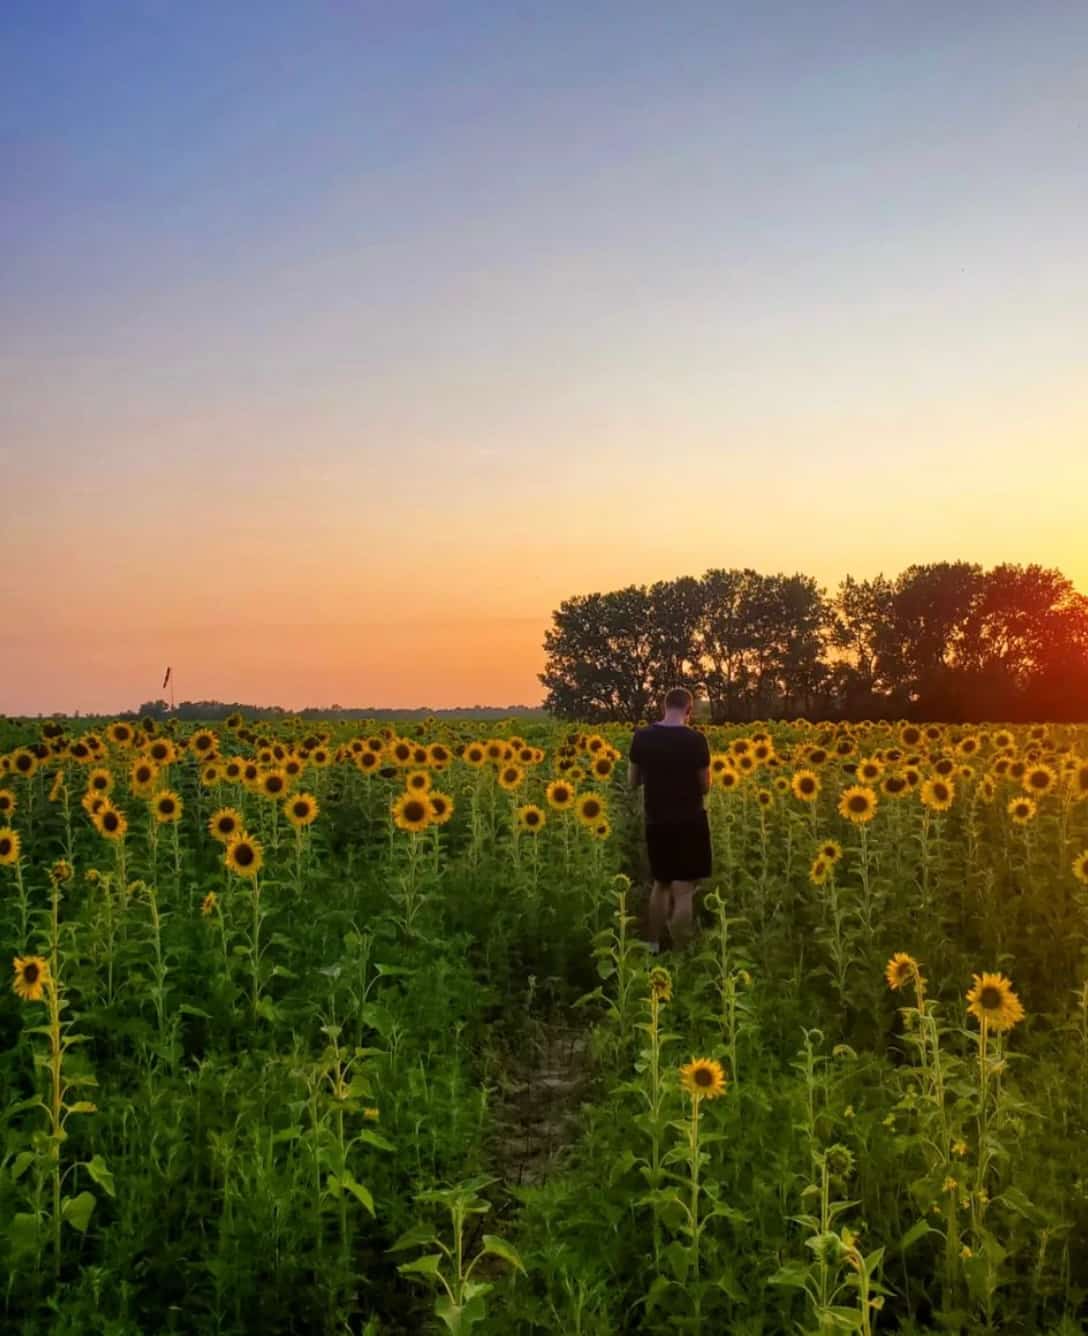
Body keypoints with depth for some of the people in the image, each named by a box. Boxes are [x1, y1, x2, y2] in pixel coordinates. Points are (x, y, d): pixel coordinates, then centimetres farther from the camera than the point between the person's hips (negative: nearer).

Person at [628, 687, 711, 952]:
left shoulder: (642, 737, -4)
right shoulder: (695, 739, -13)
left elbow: (632, 782, 5)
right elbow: (705, 787, -5)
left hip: (656, 823, 4)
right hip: (689, 824, -4)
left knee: (661, 883, 20)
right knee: (683, 891, 2)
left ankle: (654, 946, 25)